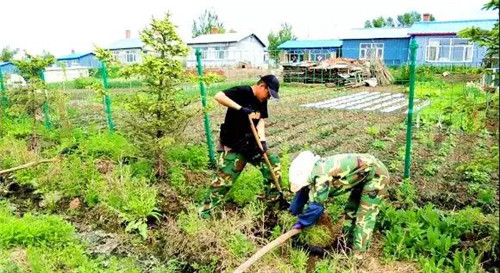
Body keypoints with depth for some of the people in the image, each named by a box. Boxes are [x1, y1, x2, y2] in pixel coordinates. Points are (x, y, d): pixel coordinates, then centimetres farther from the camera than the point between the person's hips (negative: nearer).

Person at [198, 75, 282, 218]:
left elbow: (261, 120, 0)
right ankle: (205, 211, 8)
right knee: (224, 179, -7)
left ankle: (273, 197, 28)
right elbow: (219, 96, -29)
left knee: (273, 163, 10)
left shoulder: (262, 101, 6)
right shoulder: (242, 91, -18)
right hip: (232, 146, -8)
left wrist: (262, 140, -16)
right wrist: (240, 108, -34)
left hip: (250, 144, 8)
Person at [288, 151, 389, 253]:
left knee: (364, 215, -7)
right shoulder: (313, 171, -4)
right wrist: (294, 212, 20)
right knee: (351, 208, 17)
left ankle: (357, 252, 3)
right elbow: (303, 192, 12)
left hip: (375, 173, -9)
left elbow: (317, 205, -26)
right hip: (363, 174, 9)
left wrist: (301, 223, -12)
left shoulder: (321, 176, -33)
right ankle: (347, 243, 31)